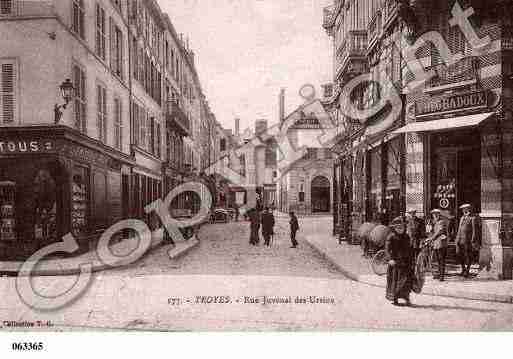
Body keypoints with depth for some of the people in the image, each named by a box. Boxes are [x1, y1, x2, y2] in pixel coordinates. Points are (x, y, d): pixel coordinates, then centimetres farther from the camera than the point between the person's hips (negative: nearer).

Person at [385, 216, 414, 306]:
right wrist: (390, 259, -25)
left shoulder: (406, 237, 8)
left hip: (405, 262, 4)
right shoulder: (391, 237, -6)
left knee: (407, 280, -3)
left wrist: (411, 262, 13)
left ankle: (406, 298, 9)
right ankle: (394, 299, 16)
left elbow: (410, 250, 16)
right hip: (395, 262, -3)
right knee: (394, 281, 4)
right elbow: (387, 249, -12)